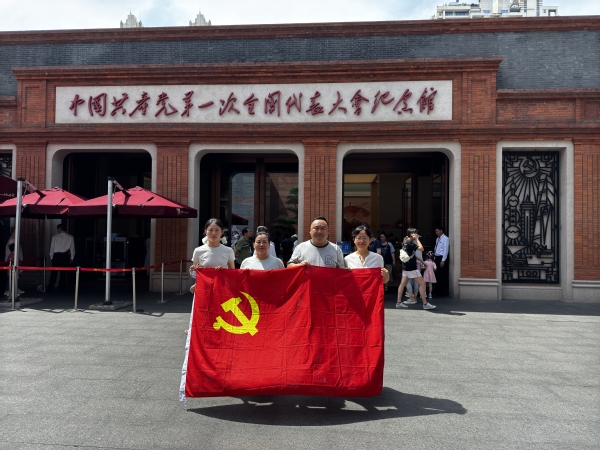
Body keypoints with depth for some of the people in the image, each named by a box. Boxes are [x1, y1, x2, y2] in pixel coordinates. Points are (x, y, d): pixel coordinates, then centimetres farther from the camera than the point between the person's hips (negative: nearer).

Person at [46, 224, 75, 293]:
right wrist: (71, 257, 12)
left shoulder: (55, 237, -2)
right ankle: (61, 288, 8)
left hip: (57, 255, -1)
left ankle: (50, 288, 5)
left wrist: (51, 256, 14)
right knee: (63, 273, 6)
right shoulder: (70, 237, 0)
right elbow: (72, 248, 4)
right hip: (65, 256, 1)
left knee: (54, 272, 4)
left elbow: (52, 247, 3)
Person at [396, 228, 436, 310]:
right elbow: (421, 248, -24)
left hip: (406, 266, 10)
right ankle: (425, 304, -2)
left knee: (403, 284, 10)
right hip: (411, 267, -10)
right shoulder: (410, 243, -16)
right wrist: (417, 239, -15)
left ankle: (399, 302, 12)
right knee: (422, 283, -4)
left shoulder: (406, 242, 13)